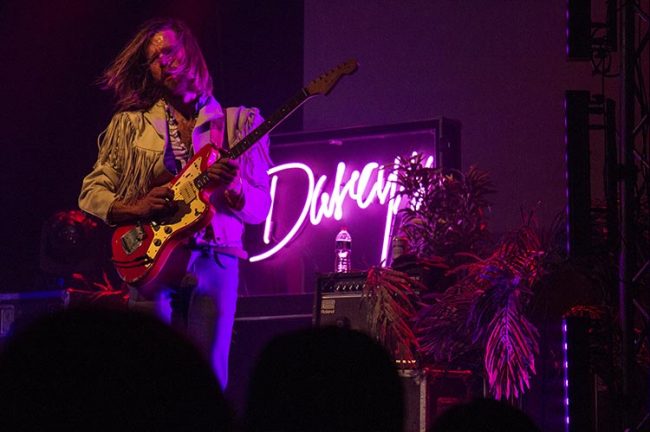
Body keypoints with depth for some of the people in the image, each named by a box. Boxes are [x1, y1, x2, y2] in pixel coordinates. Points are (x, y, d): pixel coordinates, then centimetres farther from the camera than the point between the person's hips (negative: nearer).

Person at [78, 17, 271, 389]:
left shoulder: (241, 123, 12)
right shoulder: (130, 125, 14)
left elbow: (260, 208, 8)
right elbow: (92, 193, 11)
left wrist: (232, 187, -15)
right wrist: (137, 208, -8)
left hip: (215, 260, 0)